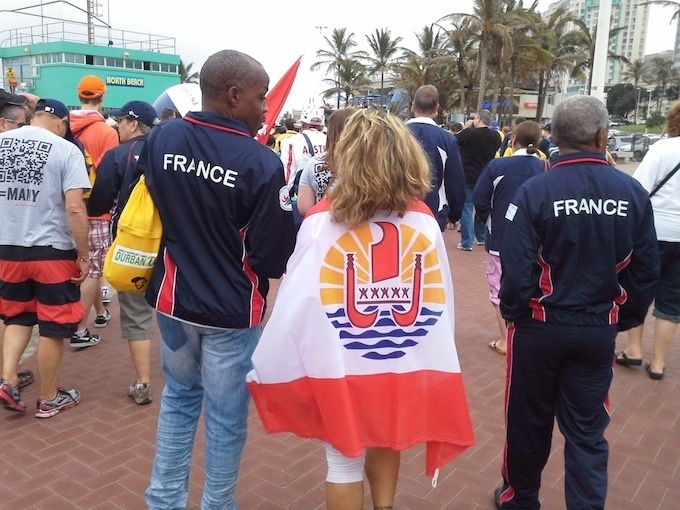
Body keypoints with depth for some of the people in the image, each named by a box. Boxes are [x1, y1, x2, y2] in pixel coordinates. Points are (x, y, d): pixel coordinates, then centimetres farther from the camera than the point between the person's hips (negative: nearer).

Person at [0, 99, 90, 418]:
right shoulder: (66, 150, -10)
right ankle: (49, 398, 21)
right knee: (53, 327, 9)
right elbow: (74, 208, -17)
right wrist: (84, 255, -10)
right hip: (53, 251, -4)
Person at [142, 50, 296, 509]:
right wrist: (299, 214, -1)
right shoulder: (261, 163, -20)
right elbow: (272, 260, -16)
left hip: (172, 298, 5)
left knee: (179, 397, 25)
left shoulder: (160, 139, -4)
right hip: (231, 308, -5)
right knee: (226, 414, 13)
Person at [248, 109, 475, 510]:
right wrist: (429, 354, 13)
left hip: (343, 366, -3)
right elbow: (441, 299, -2)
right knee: (386, 440, 28)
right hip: (404, 364, 3)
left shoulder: (324, 220, -17)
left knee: (345, 459, 16)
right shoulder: (424, 220, -8)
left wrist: (271, 367, -3)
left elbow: (298, 299, -15)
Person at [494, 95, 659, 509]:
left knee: (529, 422, 17)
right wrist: (626, 318, 13)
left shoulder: (534, 191, -16)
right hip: (599, 331, 2)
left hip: (539, 327, -1)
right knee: (587, 431, 15)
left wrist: (513, 313, 1)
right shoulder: (633, 193, -7)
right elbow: (647, 269, -1)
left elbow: (517, 269, -17)